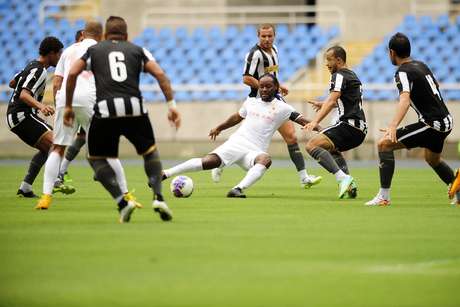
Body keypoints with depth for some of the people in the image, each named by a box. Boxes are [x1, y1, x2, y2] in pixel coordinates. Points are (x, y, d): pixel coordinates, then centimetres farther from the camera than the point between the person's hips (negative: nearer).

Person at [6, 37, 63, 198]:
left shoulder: (32, 65, 15)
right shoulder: (38, 71, -15)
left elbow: (12, 83, 29)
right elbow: (24, 95, -28)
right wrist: (40, 106, -44)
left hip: (14, 116, 11)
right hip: (22, 116, -11)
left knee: (46, 149, 18)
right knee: (54, 142, -24)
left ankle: (26, 187, 13)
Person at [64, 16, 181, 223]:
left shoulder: (93, 50, 20)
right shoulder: (137, 50, 21)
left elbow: (72, 74, 8)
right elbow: (160, 74, 7)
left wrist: (68, 106, 15)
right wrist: (171, 104, 5)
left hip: (105, 111, -1)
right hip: (135, 109, 1)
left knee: (96, 158, 18)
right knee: (150, 152, 25)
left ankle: (122, 202, 0)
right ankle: (158, 197, 6)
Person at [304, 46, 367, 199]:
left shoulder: (339, 76, -7)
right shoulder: (352, 76, 23)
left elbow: (331, 101, -22)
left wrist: (315, 121, -32)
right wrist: (322, 104, 51)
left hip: (349, 125, -10)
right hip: (360, 129, 10)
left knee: (312, 145, -21)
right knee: (332, 148, 36)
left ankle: (342, 178, -32)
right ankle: (349, 185, 18)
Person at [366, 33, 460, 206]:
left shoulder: (403, 72, -14)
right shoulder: (421, 65, 13)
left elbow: (405, 99, -33)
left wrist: (393, 126, -46)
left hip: (432, 123, -9)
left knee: (384, 144, -12)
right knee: (433, 159, 35)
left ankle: (384, 196, -15)